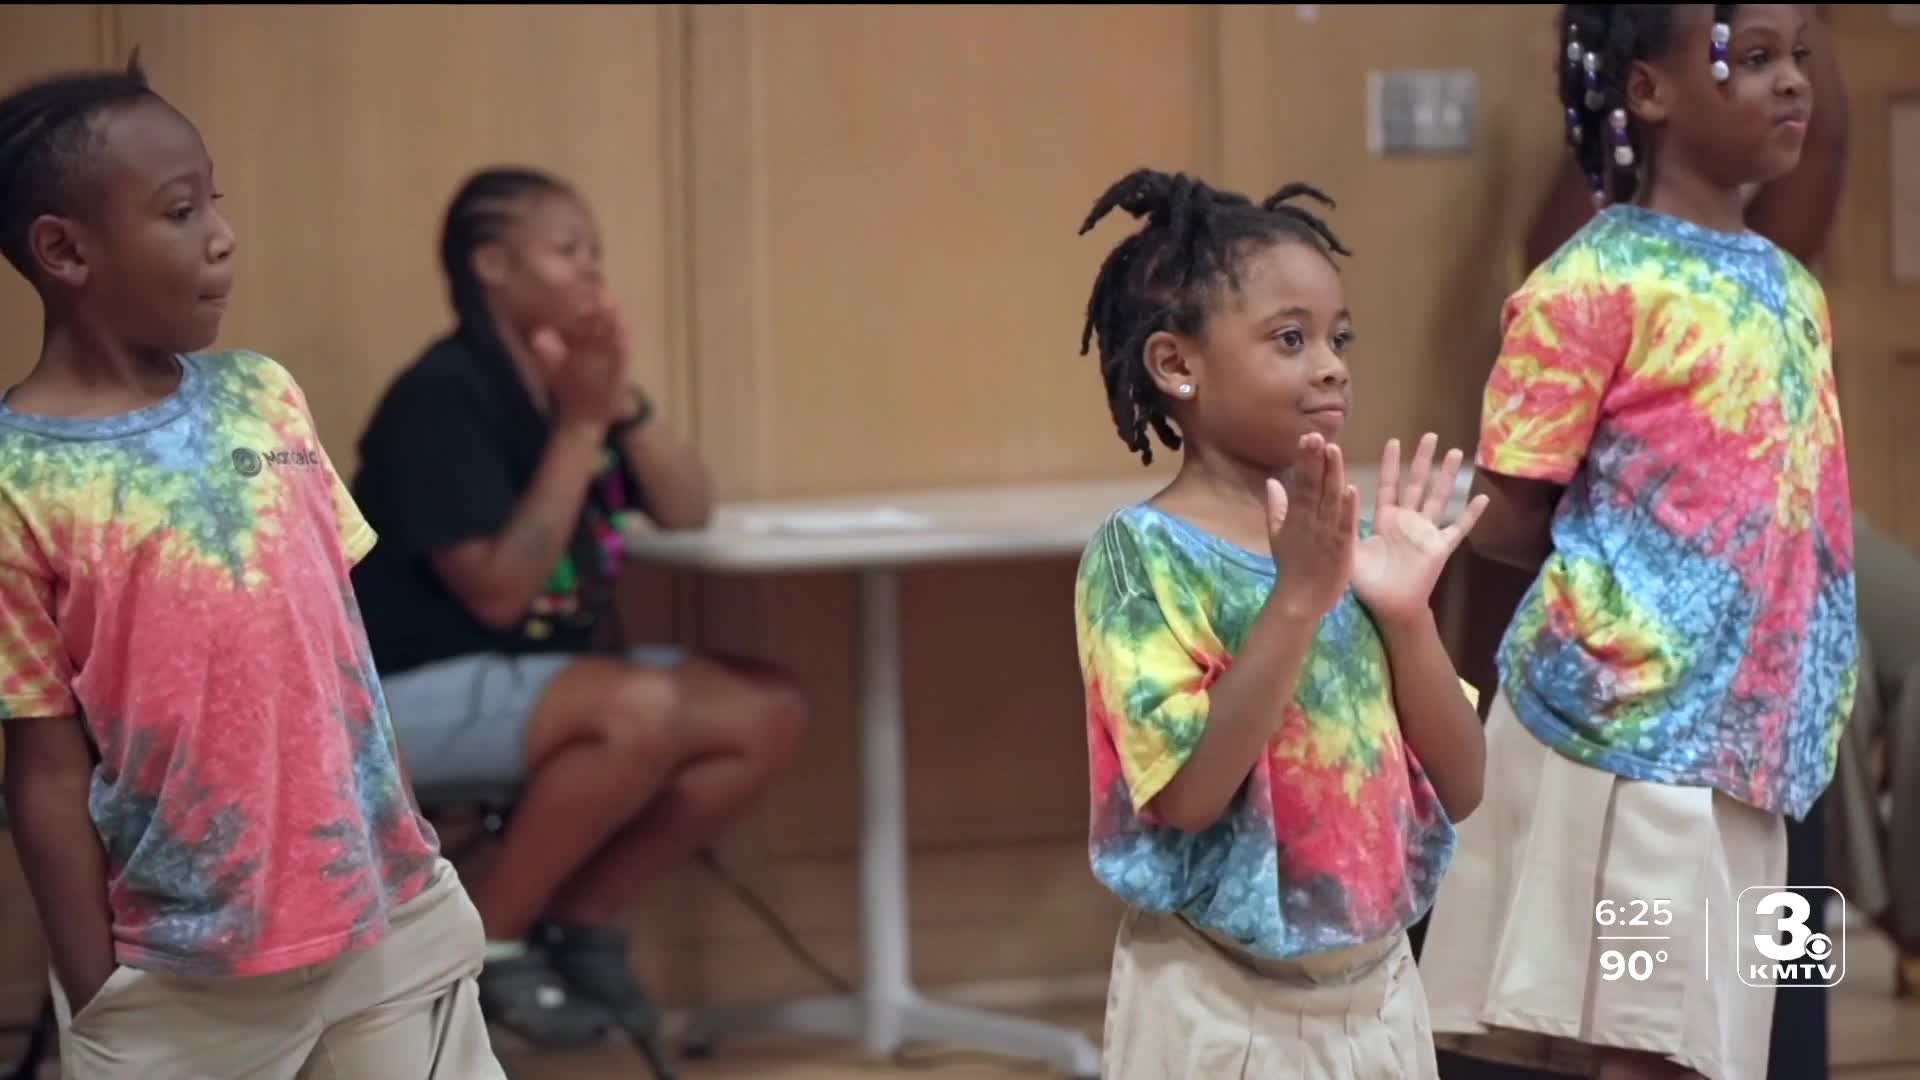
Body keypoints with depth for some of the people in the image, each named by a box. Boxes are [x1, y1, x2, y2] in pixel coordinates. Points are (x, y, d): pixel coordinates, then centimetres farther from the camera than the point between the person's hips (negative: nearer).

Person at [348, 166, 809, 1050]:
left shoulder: (564, 378, 5)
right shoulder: (444, 395, -18)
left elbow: (689, 512, 3)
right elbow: (498, 592, -23)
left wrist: (620, 400, -13)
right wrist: (579, 428, -21)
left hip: (539, 672, 9)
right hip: (417, 691, -8)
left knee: (768, 713, -6)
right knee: (643, 709, -34)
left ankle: (576, 921, 4)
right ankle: (485, 944, -15)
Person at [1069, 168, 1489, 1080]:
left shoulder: (1346, 538, 3)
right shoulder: (1142, 553, -11)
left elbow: (1458, 787, 2)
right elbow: (1189, 793, -22)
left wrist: (1405, 611, -11)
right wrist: (1297, 601, -25)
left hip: (1377, 993, 5)